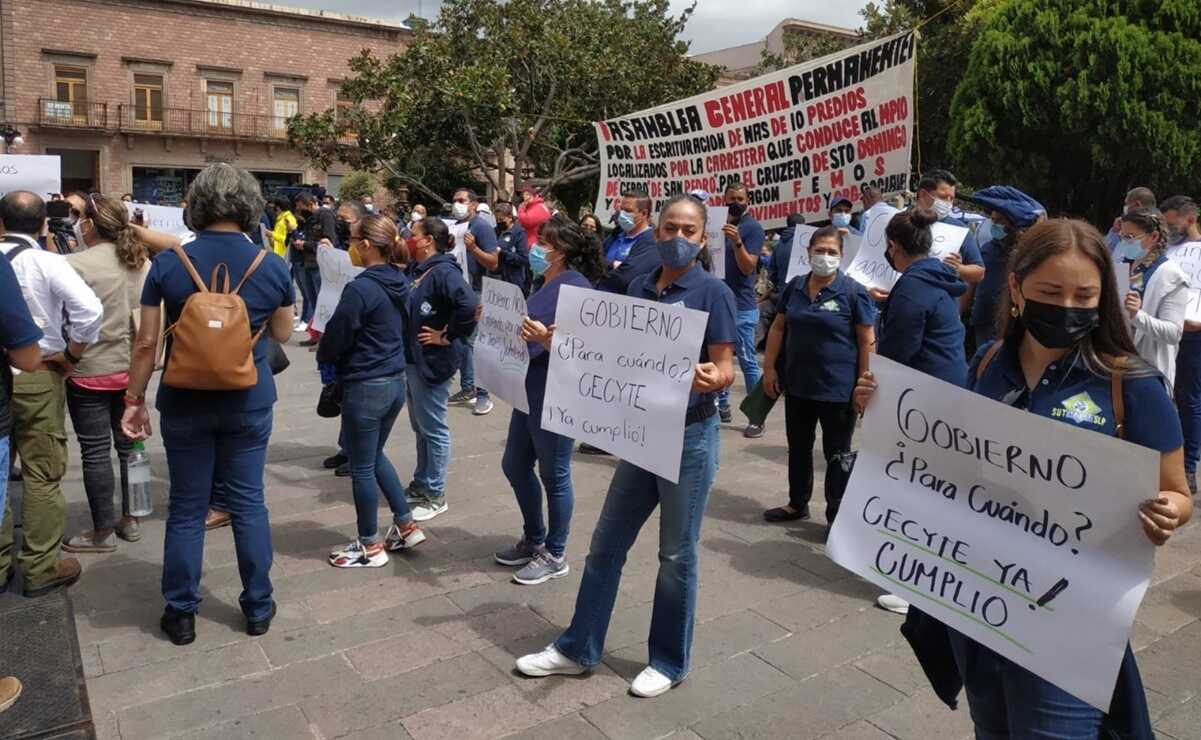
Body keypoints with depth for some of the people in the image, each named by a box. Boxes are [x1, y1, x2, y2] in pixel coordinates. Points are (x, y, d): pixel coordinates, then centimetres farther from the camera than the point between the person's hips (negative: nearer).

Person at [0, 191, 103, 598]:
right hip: (38, 375, -3)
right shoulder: (48, 262, -11)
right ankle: (41, 568, 13)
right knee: (42, 474, 6)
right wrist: (71, 354, -10)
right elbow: (91, 310, -24)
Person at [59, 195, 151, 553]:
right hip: (132, 368, 6)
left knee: (95, 451, 3)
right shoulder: (142, 262, 1)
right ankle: (131, 520, 24)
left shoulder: (76, 263, -16)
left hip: (90, 371, -6)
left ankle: (102, 531, 12)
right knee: (129, 444, 14)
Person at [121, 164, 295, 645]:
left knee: (186, 509, 11)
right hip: (249, 403, 1)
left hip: (185, 403, 0)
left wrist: (134, 399, 4)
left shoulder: (168, 263, -9)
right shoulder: (272, 266, -7)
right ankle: (258, 608, 22)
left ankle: (181, 614, 23)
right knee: (248, 503, 12)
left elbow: (146, 342, -7)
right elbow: (282, 334, 5)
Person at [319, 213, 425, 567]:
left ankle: (371, 547, 19)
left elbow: (335, 337, -14)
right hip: (396, 381, 8)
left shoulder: (360, 289, -21)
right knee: (375, 456, 24)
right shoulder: (400, 283, 5)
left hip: (365, 386, -8)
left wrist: (323, 357, 10)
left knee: (361, 466, 7)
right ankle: (406, 526, 28)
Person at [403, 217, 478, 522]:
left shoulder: (443, 271, -19)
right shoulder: (414, 269, 9)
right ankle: (421, 484, 34)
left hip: (432, 361, -9)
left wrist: (448, 336, -22)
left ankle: (435, 495, 14)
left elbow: (468, 305, -33)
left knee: (433, 428, 2)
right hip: (411, 359, 9)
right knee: (419, 427, 19)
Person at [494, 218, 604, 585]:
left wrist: (545, 339, -36)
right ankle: (534, 540, 36)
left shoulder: (576, 287, -18)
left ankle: (555, 556, 21)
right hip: (530, 391, 10)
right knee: (514, 465, 19)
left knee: (554, 475, 4)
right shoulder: (545, 283, 11)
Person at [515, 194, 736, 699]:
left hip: (691, 438, -6)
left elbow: (726, 371, -14)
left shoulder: (713, 292, -11)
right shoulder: (638, 288, 6)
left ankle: (669, 661, 26)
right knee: (606, 545, 13)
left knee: (676, 555, 7)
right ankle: (578, 649, 28)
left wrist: (711, 379, -37)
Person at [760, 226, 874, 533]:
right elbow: (778, 328, 11)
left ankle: (836, 515, 21)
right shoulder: (794, 287, 4)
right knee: (798, 447, 18)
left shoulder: (853, 292, -10)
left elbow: (867, 341, -10)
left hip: (838, 389, -5)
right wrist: (769, 367, 5)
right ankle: (797, 504, 36)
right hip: (797, 384, 5)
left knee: (836, 453, 8)